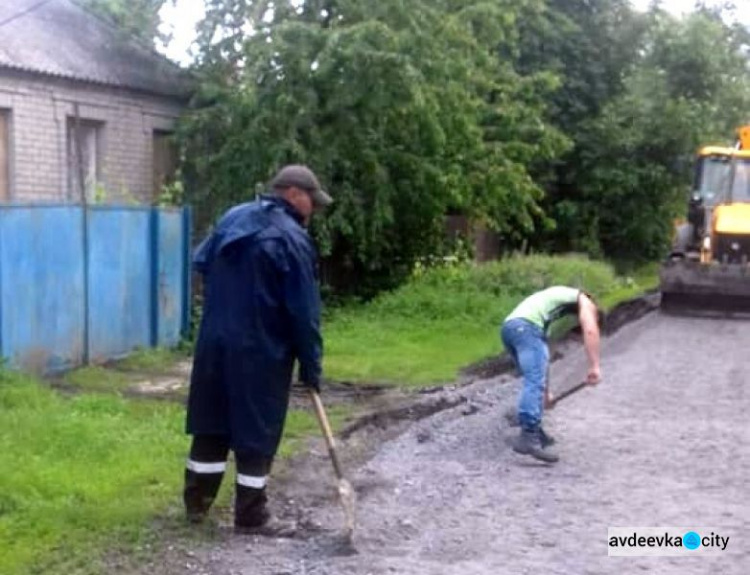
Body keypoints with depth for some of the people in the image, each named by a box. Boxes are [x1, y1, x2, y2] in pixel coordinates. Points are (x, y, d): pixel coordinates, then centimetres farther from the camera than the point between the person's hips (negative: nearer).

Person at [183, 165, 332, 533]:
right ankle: (250, 515, 11)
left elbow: (201, 263, 19)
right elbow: (304, 312, -12)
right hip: (262, 350, -7)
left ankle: (197, 502, 25)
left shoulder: (232, 218, 9)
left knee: (211, 426, 16)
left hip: (215, 340, 7)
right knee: (257, 434, 3)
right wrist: (311, 367, -6)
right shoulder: (293, 239, -13)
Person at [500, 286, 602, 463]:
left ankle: (535, 432, 23)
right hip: (526, 326, -9)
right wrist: (594, 366, -6)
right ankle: (528, 438, -31)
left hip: (509, 327, 9)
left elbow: (541, 357, 42)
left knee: (535, 381, 21)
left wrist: (546, 390, 45)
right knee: (535, 383, -18)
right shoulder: (583, 300, 20)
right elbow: (590, 330, -3)